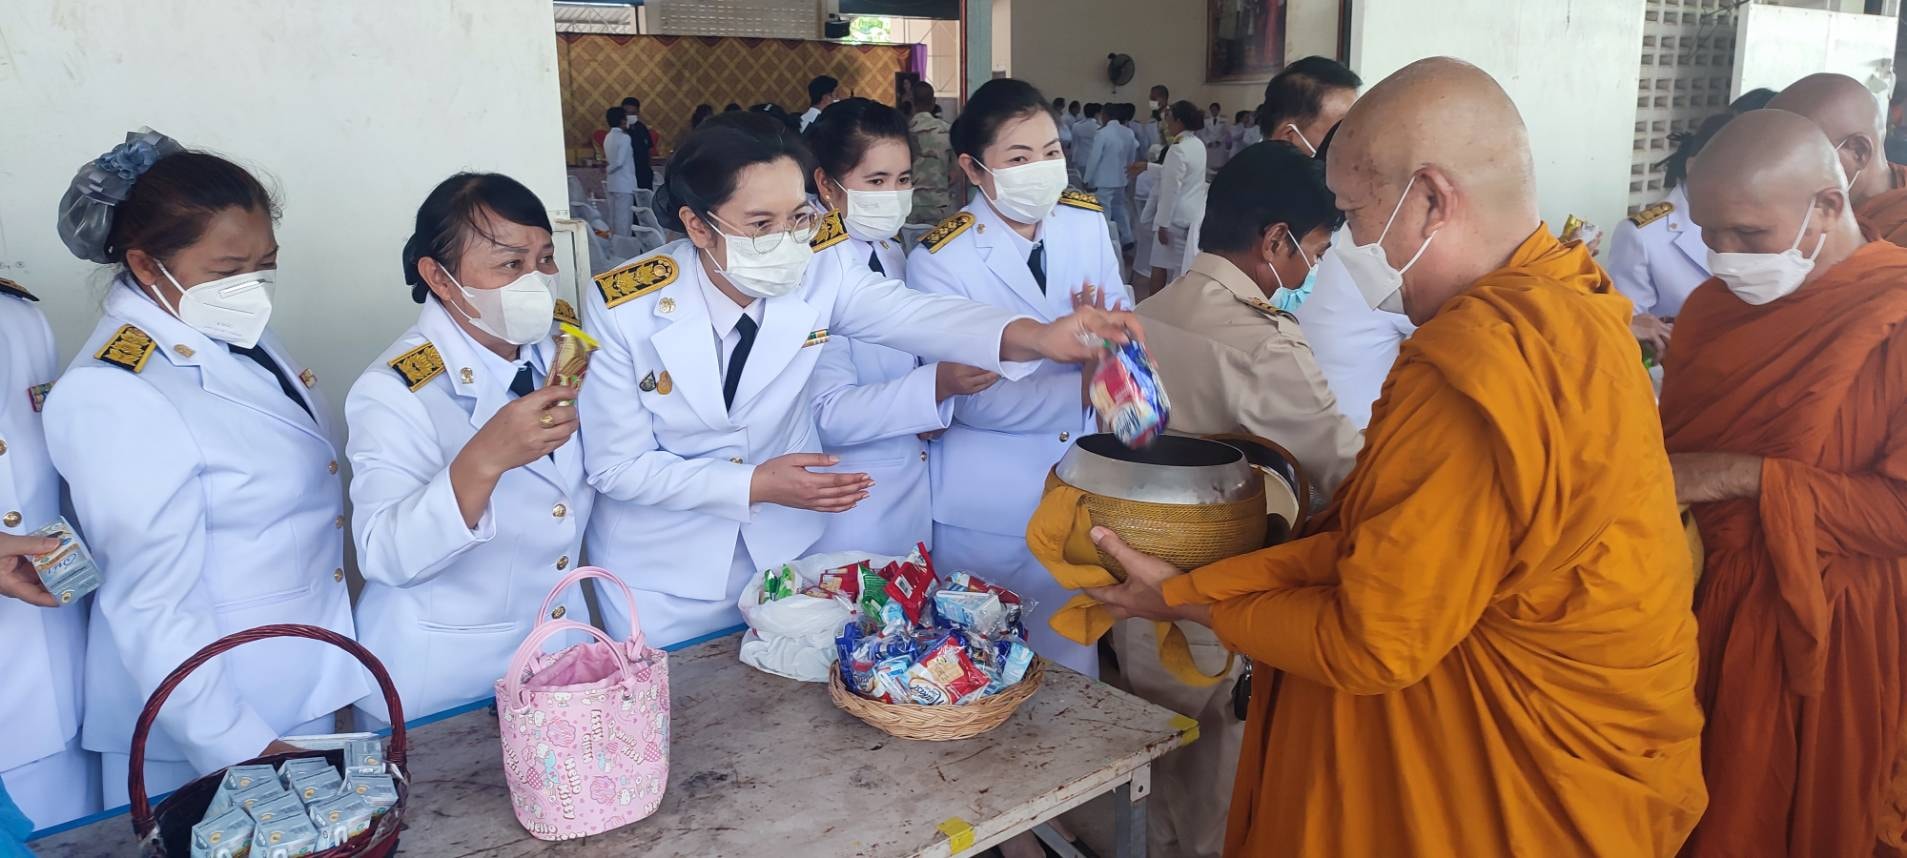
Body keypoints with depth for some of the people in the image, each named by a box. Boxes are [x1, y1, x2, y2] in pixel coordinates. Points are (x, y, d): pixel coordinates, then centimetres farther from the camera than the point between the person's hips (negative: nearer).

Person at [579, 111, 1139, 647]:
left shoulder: (819, 271, -17)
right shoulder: (622, 308, -21)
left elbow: (918, 316, -33)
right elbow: (616, 466, -16)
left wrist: (1039, 336, -51)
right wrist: (754, 484, -27)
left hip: (786, 546, 2)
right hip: (662, 571, -2)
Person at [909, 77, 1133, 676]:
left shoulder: (1086, 220, -1)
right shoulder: (938, 262, -15)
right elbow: (973, 400, -21)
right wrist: (1087, 389, -30)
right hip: (993, 503, -4)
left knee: (1074, 660, 19)